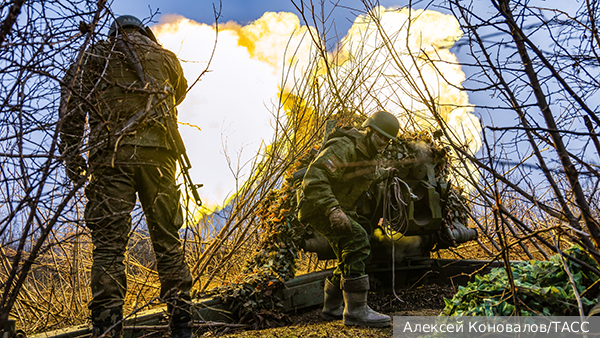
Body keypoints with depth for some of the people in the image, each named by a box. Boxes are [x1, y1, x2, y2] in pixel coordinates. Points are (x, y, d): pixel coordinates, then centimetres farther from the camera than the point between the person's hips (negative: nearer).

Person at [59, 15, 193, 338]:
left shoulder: (95, 55, 16)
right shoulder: (164, 57, 21)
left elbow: (72, 103, 5)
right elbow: (179, 92, 39)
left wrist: (71, 153, 2)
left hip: (111, 154, -1)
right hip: (157, 153, 2)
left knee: (108, 244, -3)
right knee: (167, 239, 5)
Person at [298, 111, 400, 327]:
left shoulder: (368, 157, 10)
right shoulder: (344, 148, -21)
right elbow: (314, 179, -31)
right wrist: (332, 209, -39)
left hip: (340, 209, 10)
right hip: (319, 208, -10)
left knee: (351, 259, 11)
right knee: (357, 241, -26)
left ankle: (332, 308, 28)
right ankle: (356, 310, -23)